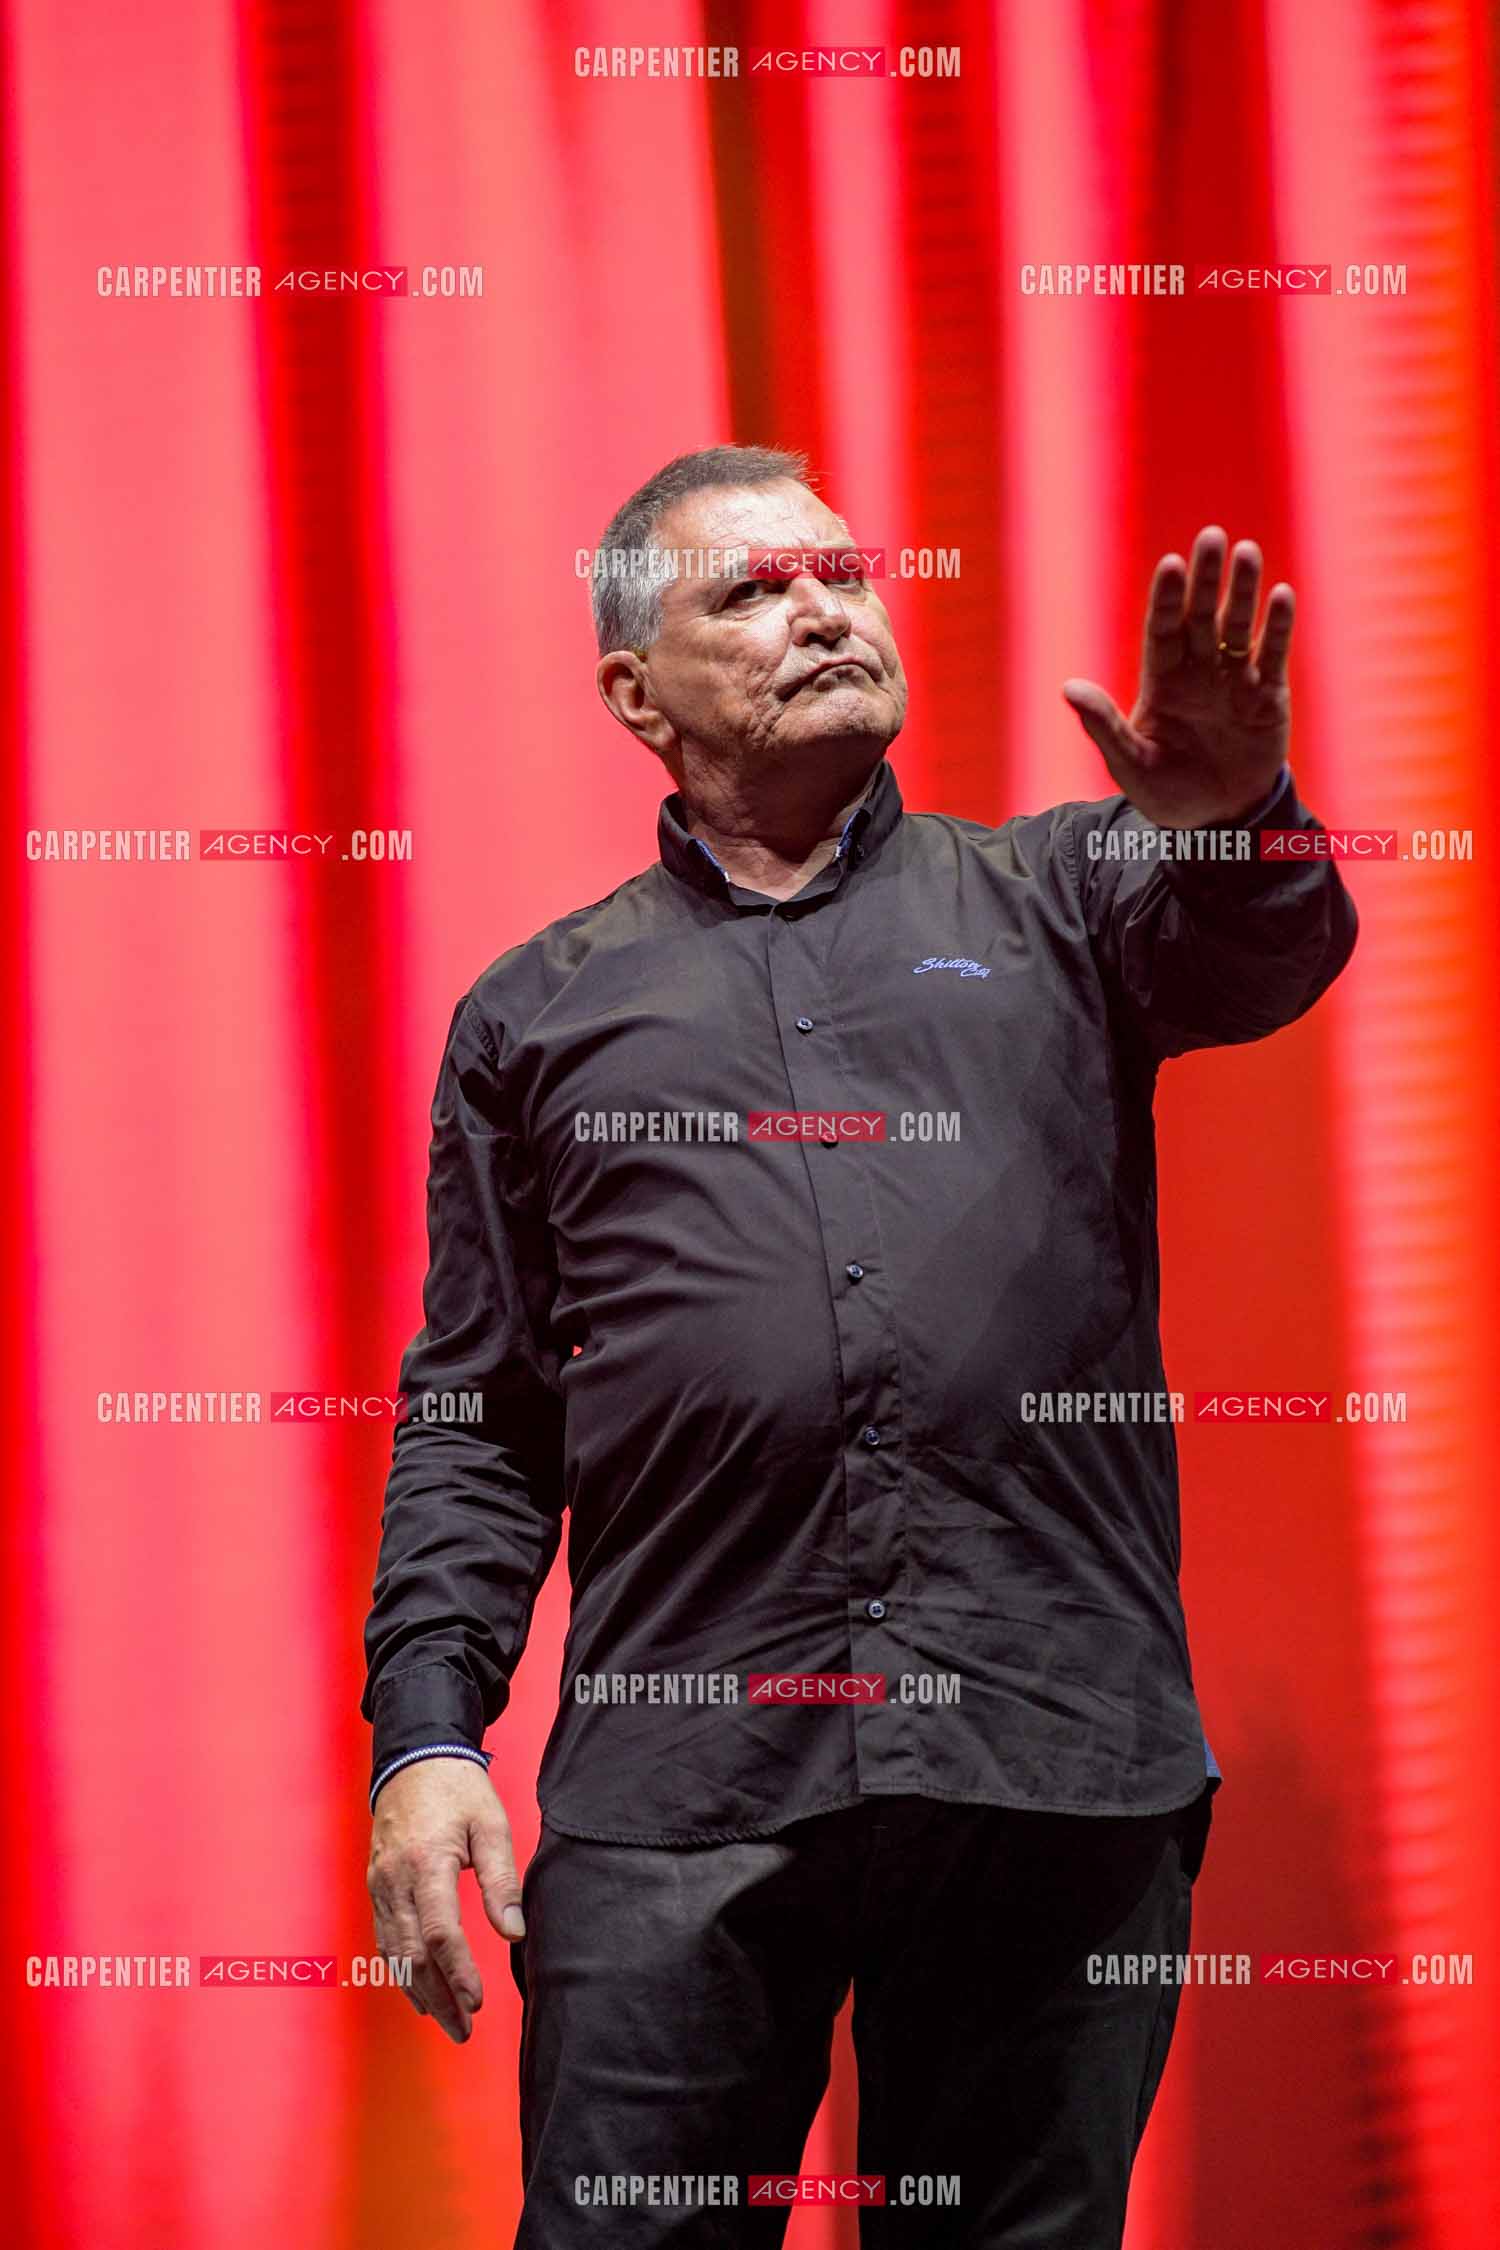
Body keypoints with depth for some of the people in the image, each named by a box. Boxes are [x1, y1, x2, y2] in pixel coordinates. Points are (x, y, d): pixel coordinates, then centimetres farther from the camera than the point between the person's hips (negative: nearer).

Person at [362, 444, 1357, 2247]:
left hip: (1058, 1755, 0)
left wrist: (1233, 814, -29)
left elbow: (1261, 955, -6)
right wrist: (425, 1734, 1)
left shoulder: (1047, 901, 16)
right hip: (685, 1776, 0)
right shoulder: (543, 1010, 16)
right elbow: (473, 1420, 14)